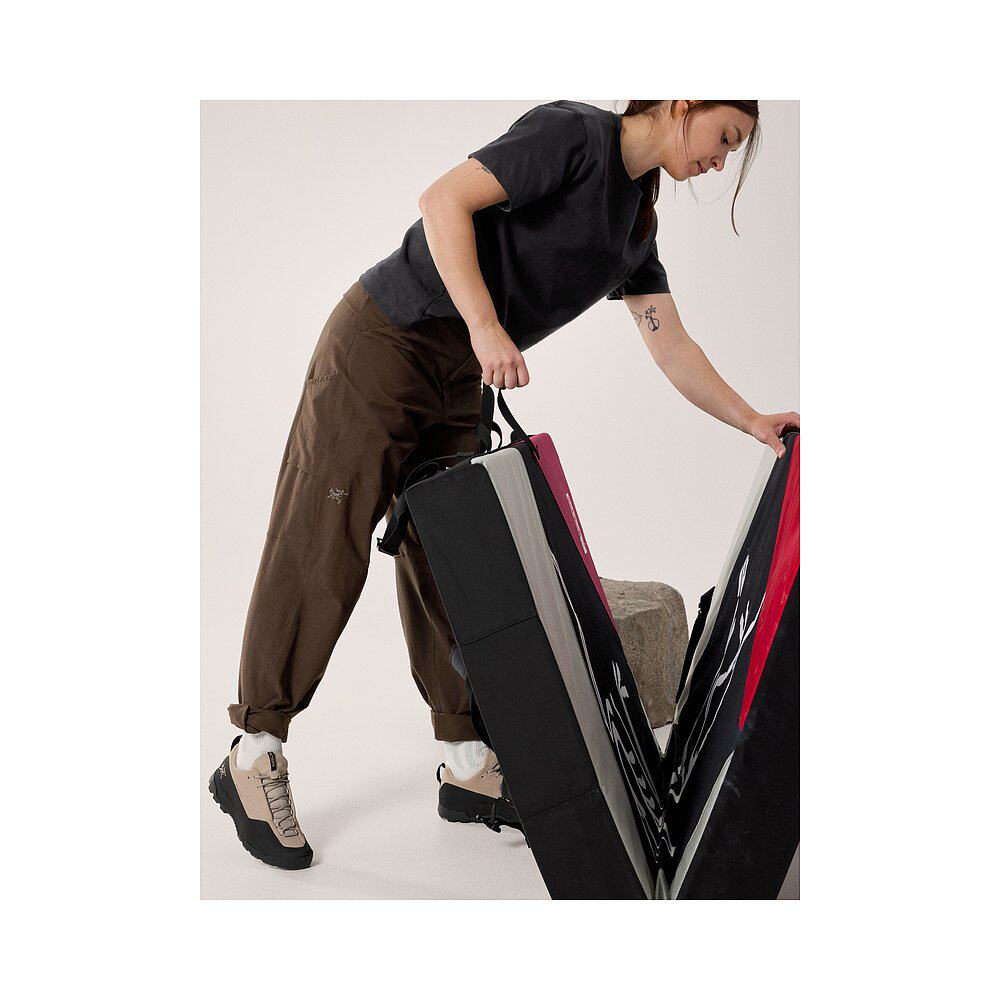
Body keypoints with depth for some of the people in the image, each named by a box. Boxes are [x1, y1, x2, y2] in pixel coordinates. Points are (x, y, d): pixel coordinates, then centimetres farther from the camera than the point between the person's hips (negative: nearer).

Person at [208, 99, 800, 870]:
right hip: (384, 342, -8)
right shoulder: (574, 133, -10)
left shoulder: (635, 223, 15)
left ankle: (468, 768, 14)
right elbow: (444, 202, -20)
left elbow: (672, 347, 15)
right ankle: (253, 760, 3)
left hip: (462, 380, 8)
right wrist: (485, 327, -28)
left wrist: (753, 422, 8)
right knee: (322, 549, -6)